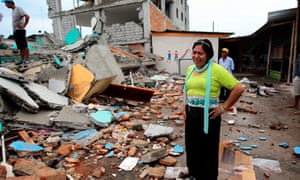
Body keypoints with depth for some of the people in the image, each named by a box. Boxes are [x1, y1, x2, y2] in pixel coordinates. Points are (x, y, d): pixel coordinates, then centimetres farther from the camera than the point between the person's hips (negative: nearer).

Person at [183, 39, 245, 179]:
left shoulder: (216, 69, -14)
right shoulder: (190, 69, 7)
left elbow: (239, 88, -15)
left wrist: (224, 107, -12)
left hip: (207, 116, -6)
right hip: (191, 115, 6)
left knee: (208, 150, 9)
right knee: (192, 147, 19)